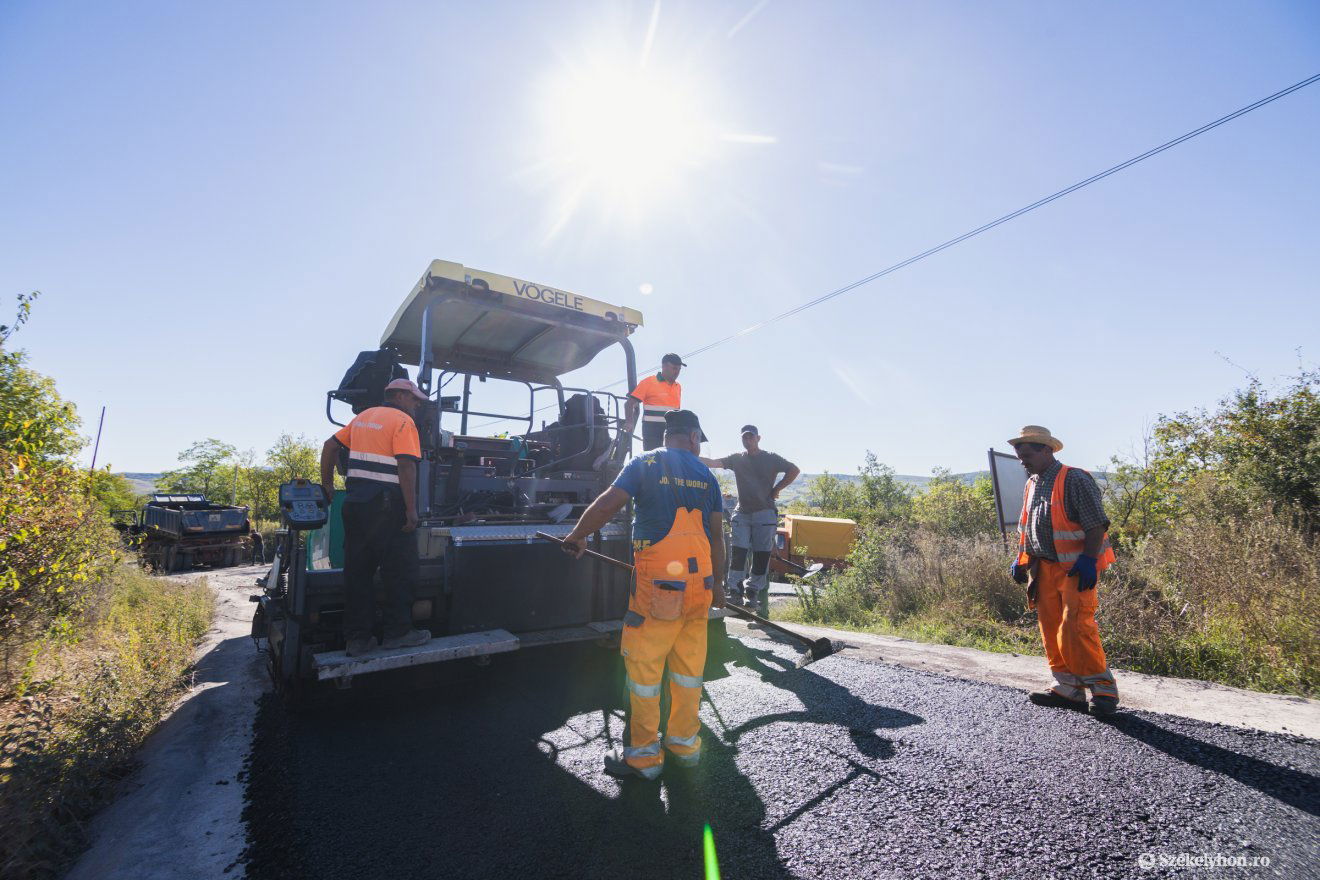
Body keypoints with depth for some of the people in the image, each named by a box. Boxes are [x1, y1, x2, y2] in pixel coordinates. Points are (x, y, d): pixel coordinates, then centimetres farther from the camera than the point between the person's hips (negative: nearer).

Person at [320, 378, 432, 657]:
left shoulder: (362, 417, 18)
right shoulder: (402, 421, -7)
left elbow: (330, 446, 19)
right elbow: (406, 465, -17)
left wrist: (327, 485, 24)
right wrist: (411, 510, -18)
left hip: (354, 503, 8)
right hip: (386, 506, -8)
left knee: (357, 571, 10)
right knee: (399, 571, 3)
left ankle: (357, 638, 16)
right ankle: (398, 632, 10)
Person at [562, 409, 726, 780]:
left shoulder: (645, 463, -2)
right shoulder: (705, 474, 8)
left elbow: (608, 503, -12)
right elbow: (716, 534, 9)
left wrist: (577, 536, 3)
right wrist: (717, 582, 18)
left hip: (657, 584, -5)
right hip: (699, 581, 5)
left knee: (644, 666, 7)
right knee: (689, 665, 16)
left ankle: (644, 755, 19)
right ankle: (685, 744, 31)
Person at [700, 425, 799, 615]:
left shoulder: (771, 459, 3)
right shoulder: (737, 459, 8)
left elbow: (794, 470, 2)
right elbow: (712, 462, -1)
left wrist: (776, 489, -2)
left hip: (765, 513, -2)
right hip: (742, 512, 2)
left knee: (761, 555, 0)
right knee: (738, 552, -5)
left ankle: (754, 593, 9)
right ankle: (735, 592, 0)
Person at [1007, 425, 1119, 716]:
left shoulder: (1075, 480, -9)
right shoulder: (1031, 486, 15)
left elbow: (1097, 525, -13)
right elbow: (1025, 529, 21)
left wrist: (1088, 561, -20)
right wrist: (1021, 561, 14)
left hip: (1075, 568, -7)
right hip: (1044, 568, 8)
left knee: (1076, 628, -11)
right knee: (1051, 628, 8)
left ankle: (1103, 689, 6)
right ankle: (1068, 688, 18)